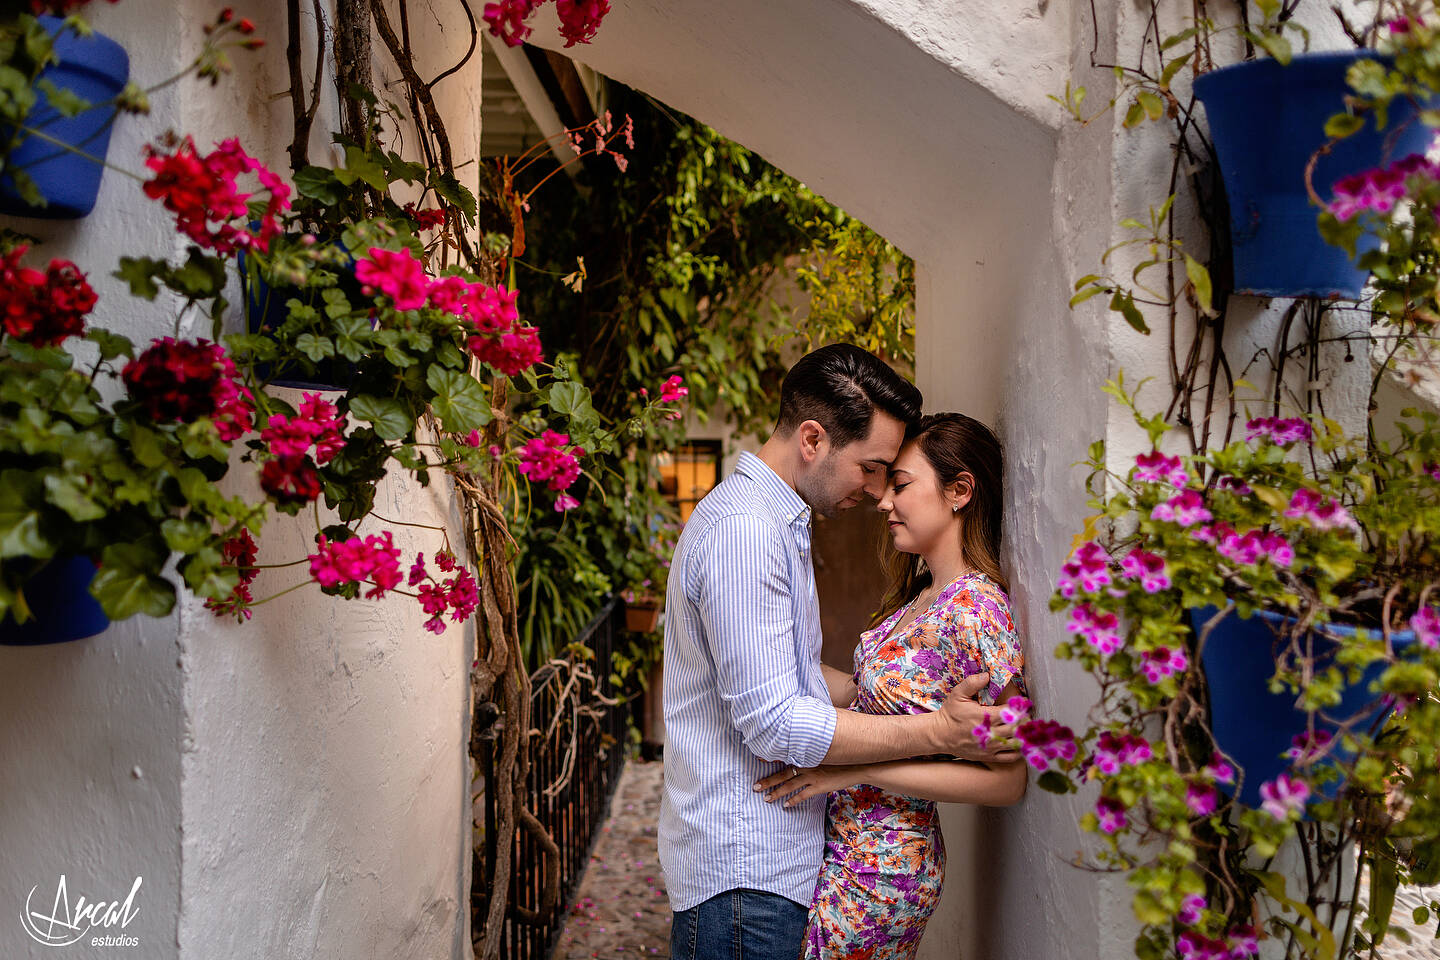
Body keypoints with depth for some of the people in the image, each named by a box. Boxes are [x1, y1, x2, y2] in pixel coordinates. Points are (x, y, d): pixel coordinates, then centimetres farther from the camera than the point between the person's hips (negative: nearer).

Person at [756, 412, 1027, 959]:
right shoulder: (922, 594, 7)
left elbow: (1006, 779, -22)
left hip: (875, 871, -8)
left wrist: (853, 767, -24)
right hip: (842, 844, 8)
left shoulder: (976, 609, -21)